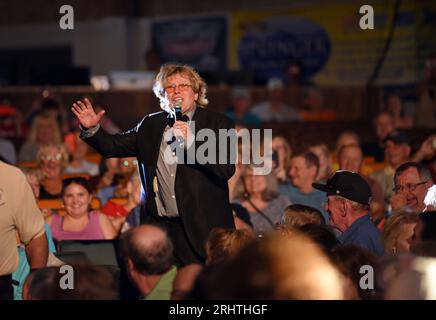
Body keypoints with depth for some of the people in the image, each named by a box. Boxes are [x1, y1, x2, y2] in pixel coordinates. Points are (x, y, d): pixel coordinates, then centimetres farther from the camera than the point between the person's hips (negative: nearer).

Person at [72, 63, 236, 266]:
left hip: (202, 228, -3)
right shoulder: (151, 125, 14)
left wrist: (191, 141, -18)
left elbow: (227, 170, -11)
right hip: (159, 227, 3)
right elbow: (113, 147, 15)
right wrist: (91, 129, -2)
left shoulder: (218, 124, 1)